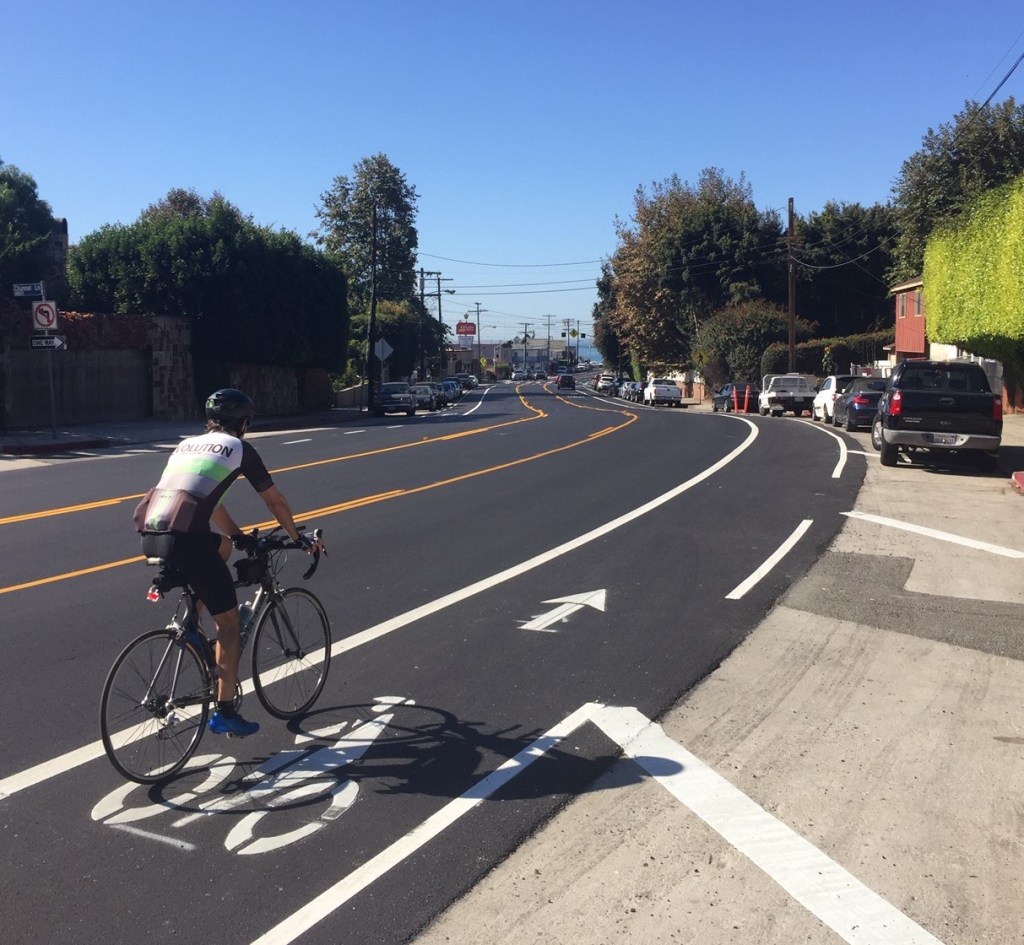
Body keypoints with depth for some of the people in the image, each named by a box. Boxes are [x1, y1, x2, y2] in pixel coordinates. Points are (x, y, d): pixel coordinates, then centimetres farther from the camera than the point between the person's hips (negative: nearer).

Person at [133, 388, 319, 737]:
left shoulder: (187, 444, 27)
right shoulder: (239, 448, 10)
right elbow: (275, 501, 16)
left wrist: (239, 536, 46)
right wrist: (298, 537, 31)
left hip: (150, 536, 7)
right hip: (184, 539, -6)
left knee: (222, 544, 34)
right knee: (229, 621, 8)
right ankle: (225, 713, 11)